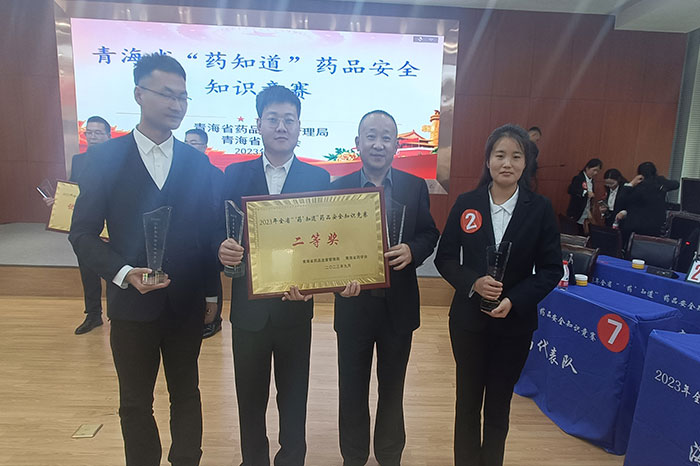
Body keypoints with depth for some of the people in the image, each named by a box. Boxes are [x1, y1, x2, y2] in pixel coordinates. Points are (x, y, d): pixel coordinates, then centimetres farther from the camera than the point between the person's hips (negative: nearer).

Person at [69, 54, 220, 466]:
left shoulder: (198, 163, 1)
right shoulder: (105, 157, -4)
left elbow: (209, 232, 4)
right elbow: (83, 233, -3)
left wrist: (211, 293, 5)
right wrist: (123, 272, -19)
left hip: (187, 304, 1)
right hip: (132, 303, -1)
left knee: (186, 394, 17)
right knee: (135, 402, 15)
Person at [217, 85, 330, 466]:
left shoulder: (318, 178, -2)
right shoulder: (235, 174, 1)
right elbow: (219, 234, -2)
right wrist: (223, 250, -25)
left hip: (295, 308, -1)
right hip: (248, 307, 1)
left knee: (294, 398, 15)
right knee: (249, 396, 17)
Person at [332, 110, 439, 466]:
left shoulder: (415, 186, -1)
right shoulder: (338, 188, -5)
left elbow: (429, 234, 3)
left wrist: (412, 250, -19)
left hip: (399, 306, 1)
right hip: (354, 305, -1)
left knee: (392, 389, 20)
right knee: (352, 390, 16)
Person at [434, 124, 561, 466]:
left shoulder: (540, 209, -5)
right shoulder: (466, 203, -4)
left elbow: (551, 269, -3)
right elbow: (445, 258, -1)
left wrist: (514, 300, -16)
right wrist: (473, 283, -19)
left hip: (515, 322, 0)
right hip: (469, 318, 0)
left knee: (499, 404, 16)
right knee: (467, 400, 14)